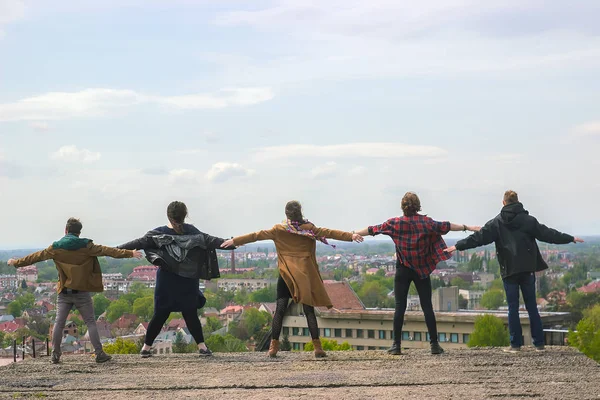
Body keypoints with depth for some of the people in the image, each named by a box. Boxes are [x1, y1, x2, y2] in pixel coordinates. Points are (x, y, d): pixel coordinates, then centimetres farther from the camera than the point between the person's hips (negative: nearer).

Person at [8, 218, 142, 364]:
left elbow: (35, 257, 10)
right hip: (82, 292, -1)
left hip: (64, 292, 2)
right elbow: (107, 251, -12)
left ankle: (55, 354, 10)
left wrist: (16, 263, 24)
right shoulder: (86, 246, -5)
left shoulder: (56, 248, 1)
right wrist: (129, 253, -12)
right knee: (90, 323, 4)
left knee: (59, 323, 9)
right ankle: (99, 353, 1)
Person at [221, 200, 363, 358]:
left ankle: (274, 346, 0)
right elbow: (330, 233, 1)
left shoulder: (279, 230, 0)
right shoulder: (309, 229, 0)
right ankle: (317, 347, -2)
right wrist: (351, 236, 6)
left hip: (286, 275, 0)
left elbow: (256, 235, 4)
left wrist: (234, 241, 11)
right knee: (309, 310, 2)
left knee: (280, 309, 3)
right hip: (305, 275, 0)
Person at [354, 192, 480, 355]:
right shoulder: (426, 222, -4)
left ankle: (396, 345, -1)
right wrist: (467, 228, 4)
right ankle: (434, 344, 1)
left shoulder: (395, 223, -3)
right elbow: (445, 226, -3)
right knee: (427, 306, 3)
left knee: (400, 307, 2)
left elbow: (373, 229, 2)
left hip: (403, 270, 0)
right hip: (422, 269, 0)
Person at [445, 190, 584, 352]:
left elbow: (478, 237, -1)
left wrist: (458, 246, 6)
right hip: (527, 270, 1)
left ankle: (515, 344, 1)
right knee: (532, 307, 7)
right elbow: (547, 234, 2)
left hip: (509, 271, -1)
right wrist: (571, 239, 11)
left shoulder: (496, 223, 0)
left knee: (513, 308, 4)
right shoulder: (528, 220, 0)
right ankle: (539, 343, 7)